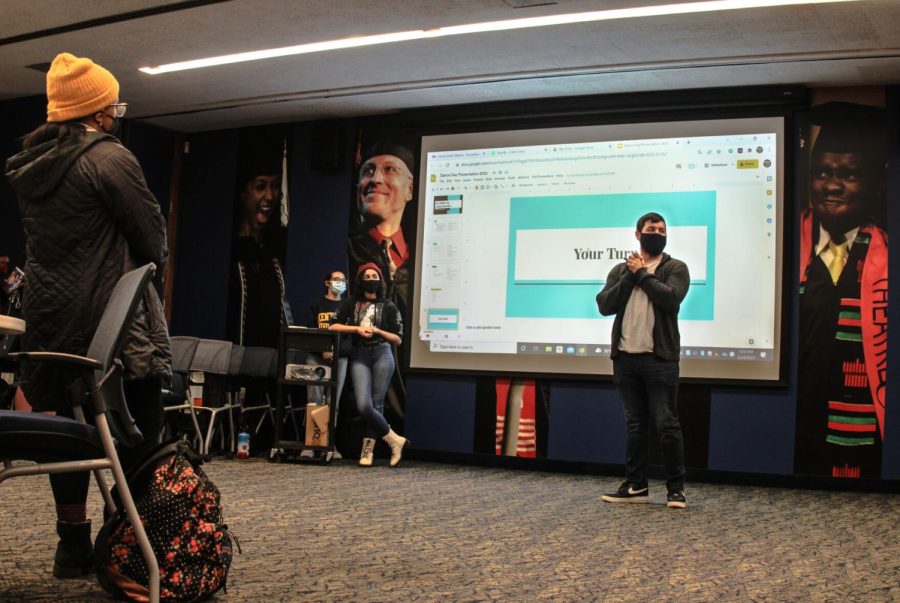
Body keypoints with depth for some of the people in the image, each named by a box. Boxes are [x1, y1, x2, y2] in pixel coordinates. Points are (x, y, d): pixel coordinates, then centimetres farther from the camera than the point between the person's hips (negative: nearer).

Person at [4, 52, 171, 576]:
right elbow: (152, 234, -10)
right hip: (113, 320, -8)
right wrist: (155, 265, 12)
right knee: (141, 434, -1)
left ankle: (74, 546, 18)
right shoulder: (108, 157, -12)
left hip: (51, 317, 8)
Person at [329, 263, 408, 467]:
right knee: (363, 405, -13)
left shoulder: (388, 306, 9)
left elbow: (398, 339, 7)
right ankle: (394, 440, 0)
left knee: (376, 404, -6)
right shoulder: (351, 303, 12)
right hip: (359, 356, 1)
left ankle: (368, 450, 3)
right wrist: (357, 329, -5)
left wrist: (377, 331, -8)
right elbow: (333, 326, 7)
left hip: (382, 355, -1)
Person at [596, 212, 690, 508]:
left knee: (667, 424, -3)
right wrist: (631, 276, -8)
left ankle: (676, 488, 7)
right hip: (625, 358, 4)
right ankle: (636, 486, 17)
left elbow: (670, 298, -16)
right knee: (635, 425, 10)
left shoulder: (675, 268, 3)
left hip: (660, 359, -3)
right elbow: (605, 305, -1)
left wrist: (642, 273, -6)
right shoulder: (621, 270, 13)